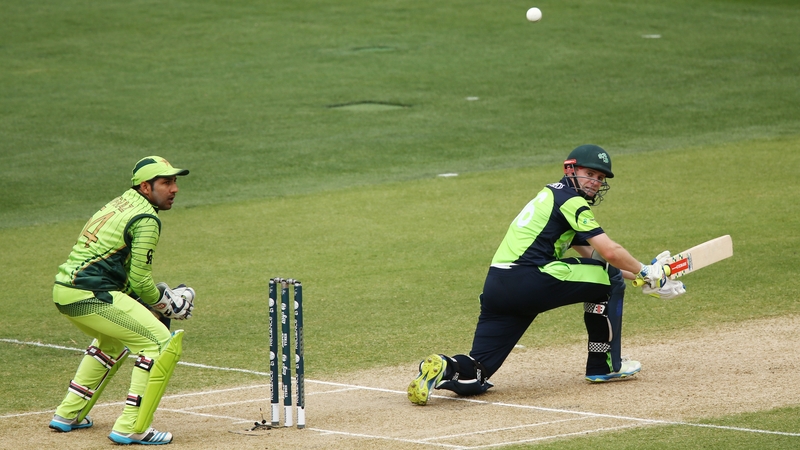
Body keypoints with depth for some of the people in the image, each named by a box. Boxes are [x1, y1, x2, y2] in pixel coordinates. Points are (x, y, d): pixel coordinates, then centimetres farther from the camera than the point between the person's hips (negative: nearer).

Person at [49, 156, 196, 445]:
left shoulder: (120, 204, 21)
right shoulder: (146, 219, -8)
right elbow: (138, 280, -9)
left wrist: (159, 297, 19)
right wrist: (167, 304, 7)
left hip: (63, 291, 10)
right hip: (89, 296, -10)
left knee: (113, 340, 35)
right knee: (162, 343, -8)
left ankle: (68, 414, 35)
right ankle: (131, 427, -13)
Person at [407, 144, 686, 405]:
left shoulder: (553, 196, 28)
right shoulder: (570, 200, -1)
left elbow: (591, 255, 30)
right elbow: (610, 252, -7)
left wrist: (639, 277, 26)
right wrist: (645, 273, 8)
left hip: (496, 286, 9)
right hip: (530, 282, -9)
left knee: (475, 376, 9)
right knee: (609, 278, 9)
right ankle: (604, 366, 12)